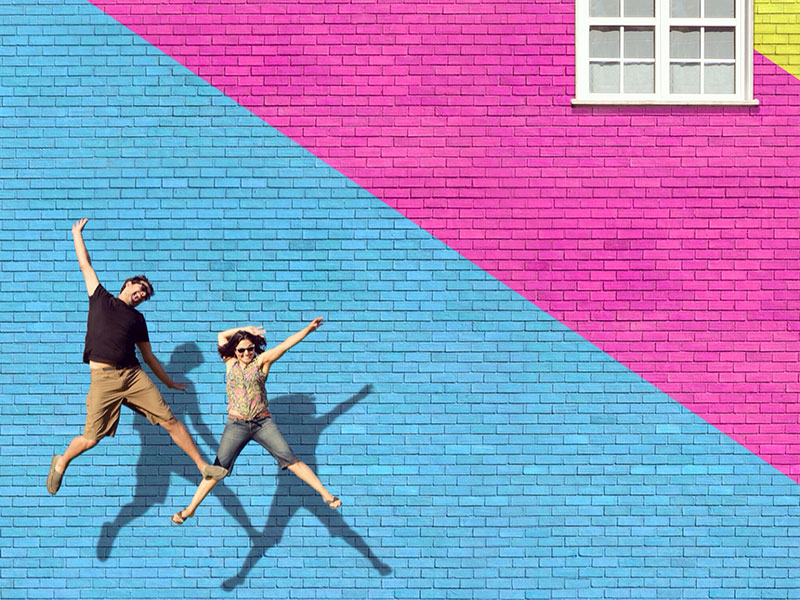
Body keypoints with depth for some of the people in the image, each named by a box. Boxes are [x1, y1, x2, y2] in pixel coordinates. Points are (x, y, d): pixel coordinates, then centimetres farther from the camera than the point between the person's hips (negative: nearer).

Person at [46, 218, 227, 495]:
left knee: (170, 420, -6)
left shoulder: (137, 319, 18)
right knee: (91, 439, -4)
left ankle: (203, 466, 0)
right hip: (103, 378, -3)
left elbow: (149, 356, 23)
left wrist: (169, 383, 25)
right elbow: (85, 265, 18)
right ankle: (61, 462, 26)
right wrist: (77, 234, 24)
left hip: (133, 375, 3)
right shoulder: (100, 298, 13)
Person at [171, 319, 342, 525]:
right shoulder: (230, 363, 11)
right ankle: (190, 509, 2)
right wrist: (245, 329, 16)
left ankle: (325, 493, -9)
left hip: (263, 422, -1)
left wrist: (308, 329, -10)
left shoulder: (261, 361, 5)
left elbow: (285, 345, -3)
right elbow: (222, 335, 22)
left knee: (290, 459, -9)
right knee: (218, 468, -3)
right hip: (236, 425, 1)